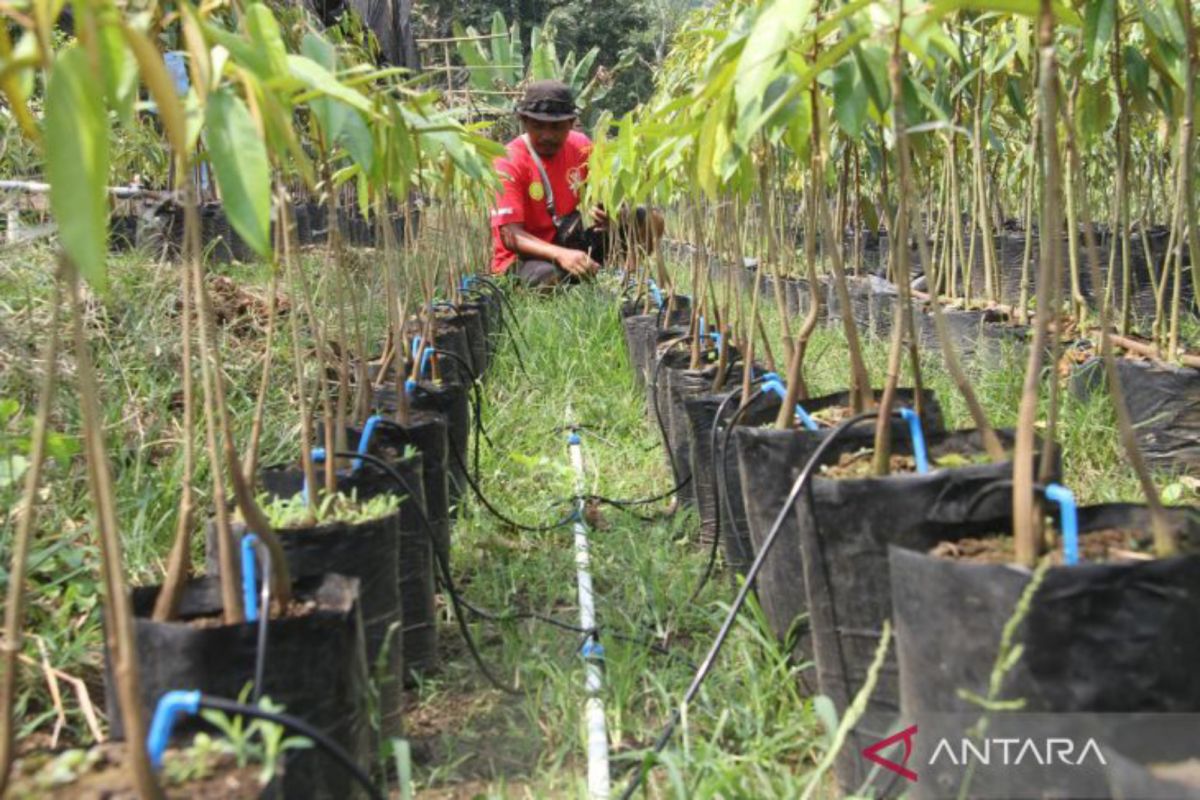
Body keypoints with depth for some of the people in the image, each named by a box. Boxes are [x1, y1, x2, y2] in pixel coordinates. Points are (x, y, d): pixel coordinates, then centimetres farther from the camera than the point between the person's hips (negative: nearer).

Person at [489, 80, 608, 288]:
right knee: (548, 276, -40)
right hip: (523, 255, -4)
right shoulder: (509, 162, -17)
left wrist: (608, 213, -18)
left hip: (571, 244, 4)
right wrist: (561, 254, -41)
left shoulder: (580, 146, -2)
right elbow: (510, 235, -24)